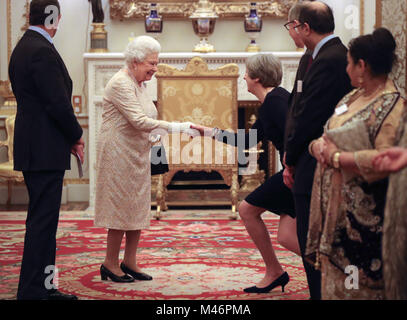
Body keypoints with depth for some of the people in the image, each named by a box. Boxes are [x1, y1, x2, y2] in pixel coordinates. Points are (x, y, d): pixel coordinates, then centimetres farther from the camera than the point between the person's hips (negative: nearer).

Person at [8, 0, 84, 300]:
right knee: (42, 221, -5)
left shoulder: (23, 48, 15)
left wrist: (69, 136, 12)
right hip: (45, 150, -10)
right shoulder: (42, 51, -16)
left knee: (42, 221, 15)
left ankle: (42, 286, 22)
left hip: (33, 148, 10)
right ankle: (32, 290, -1)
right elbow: (58, 103, -20)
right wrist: (76, 136, -3)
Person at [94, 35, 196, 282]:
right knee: (121, 208, -4)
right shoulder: (121, 84, -18)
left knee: (138, 208, 10)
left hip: (137, 154, 9)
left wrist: (151, 137, 8)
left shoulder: (140, 84, 12)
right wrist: (174, 127, -29)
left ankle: (130, 262, 18)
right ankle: (110, 264, 7)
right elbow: (139, 121, -27)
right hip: (119, 153, -9)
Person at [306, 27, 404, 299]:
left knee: (357, 286, 0)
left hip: (363, 213, -8)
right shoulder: (353, 97, 13)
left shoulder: (392, 106, -15)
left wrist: (336, 157, -18)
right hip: (334, 205, 8)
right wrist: (318, 145, -6)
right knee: (335, 279, 15)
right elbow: (329, 136, 17)